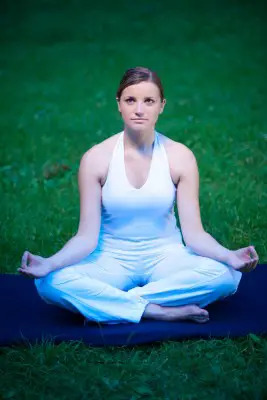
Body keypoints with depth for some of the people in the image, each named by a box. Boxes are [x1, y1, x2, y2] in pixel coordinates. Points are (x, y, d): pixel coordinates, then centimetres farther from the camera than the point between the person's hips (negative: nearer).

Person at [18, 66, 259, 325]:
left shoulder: (180, 157, -5)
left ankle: (109, 303, -21)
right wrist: (48, 264, -28)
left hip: (166, 256, 1)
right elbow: (87, 237, -9)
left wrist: (229, 255, -27)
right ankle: (161, 311, -25)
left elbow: (193, 232, -7)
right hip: (113, 259, -1)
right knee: (51, 283, -30)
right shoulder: (95, 158, -7)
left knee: (224, 276, -30)